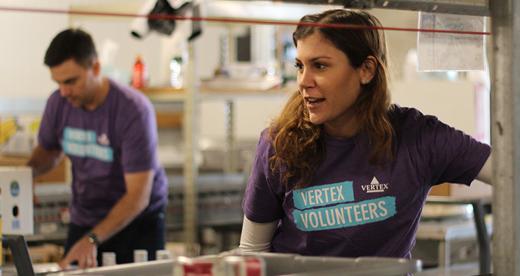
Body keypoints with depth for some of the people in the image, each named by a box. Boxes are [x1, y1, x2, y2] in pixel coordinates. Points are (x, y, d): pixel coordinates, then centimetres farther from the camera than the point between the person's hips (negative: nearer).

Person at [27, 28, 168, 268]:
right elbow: (48, 151, 14)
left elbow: (138, 196, -26)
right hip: (84, 219, 4)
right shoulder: (58, 103, -7)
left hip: (138, 221, -4)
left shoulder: (134, 110, -23)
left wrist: (93, 239, -36)